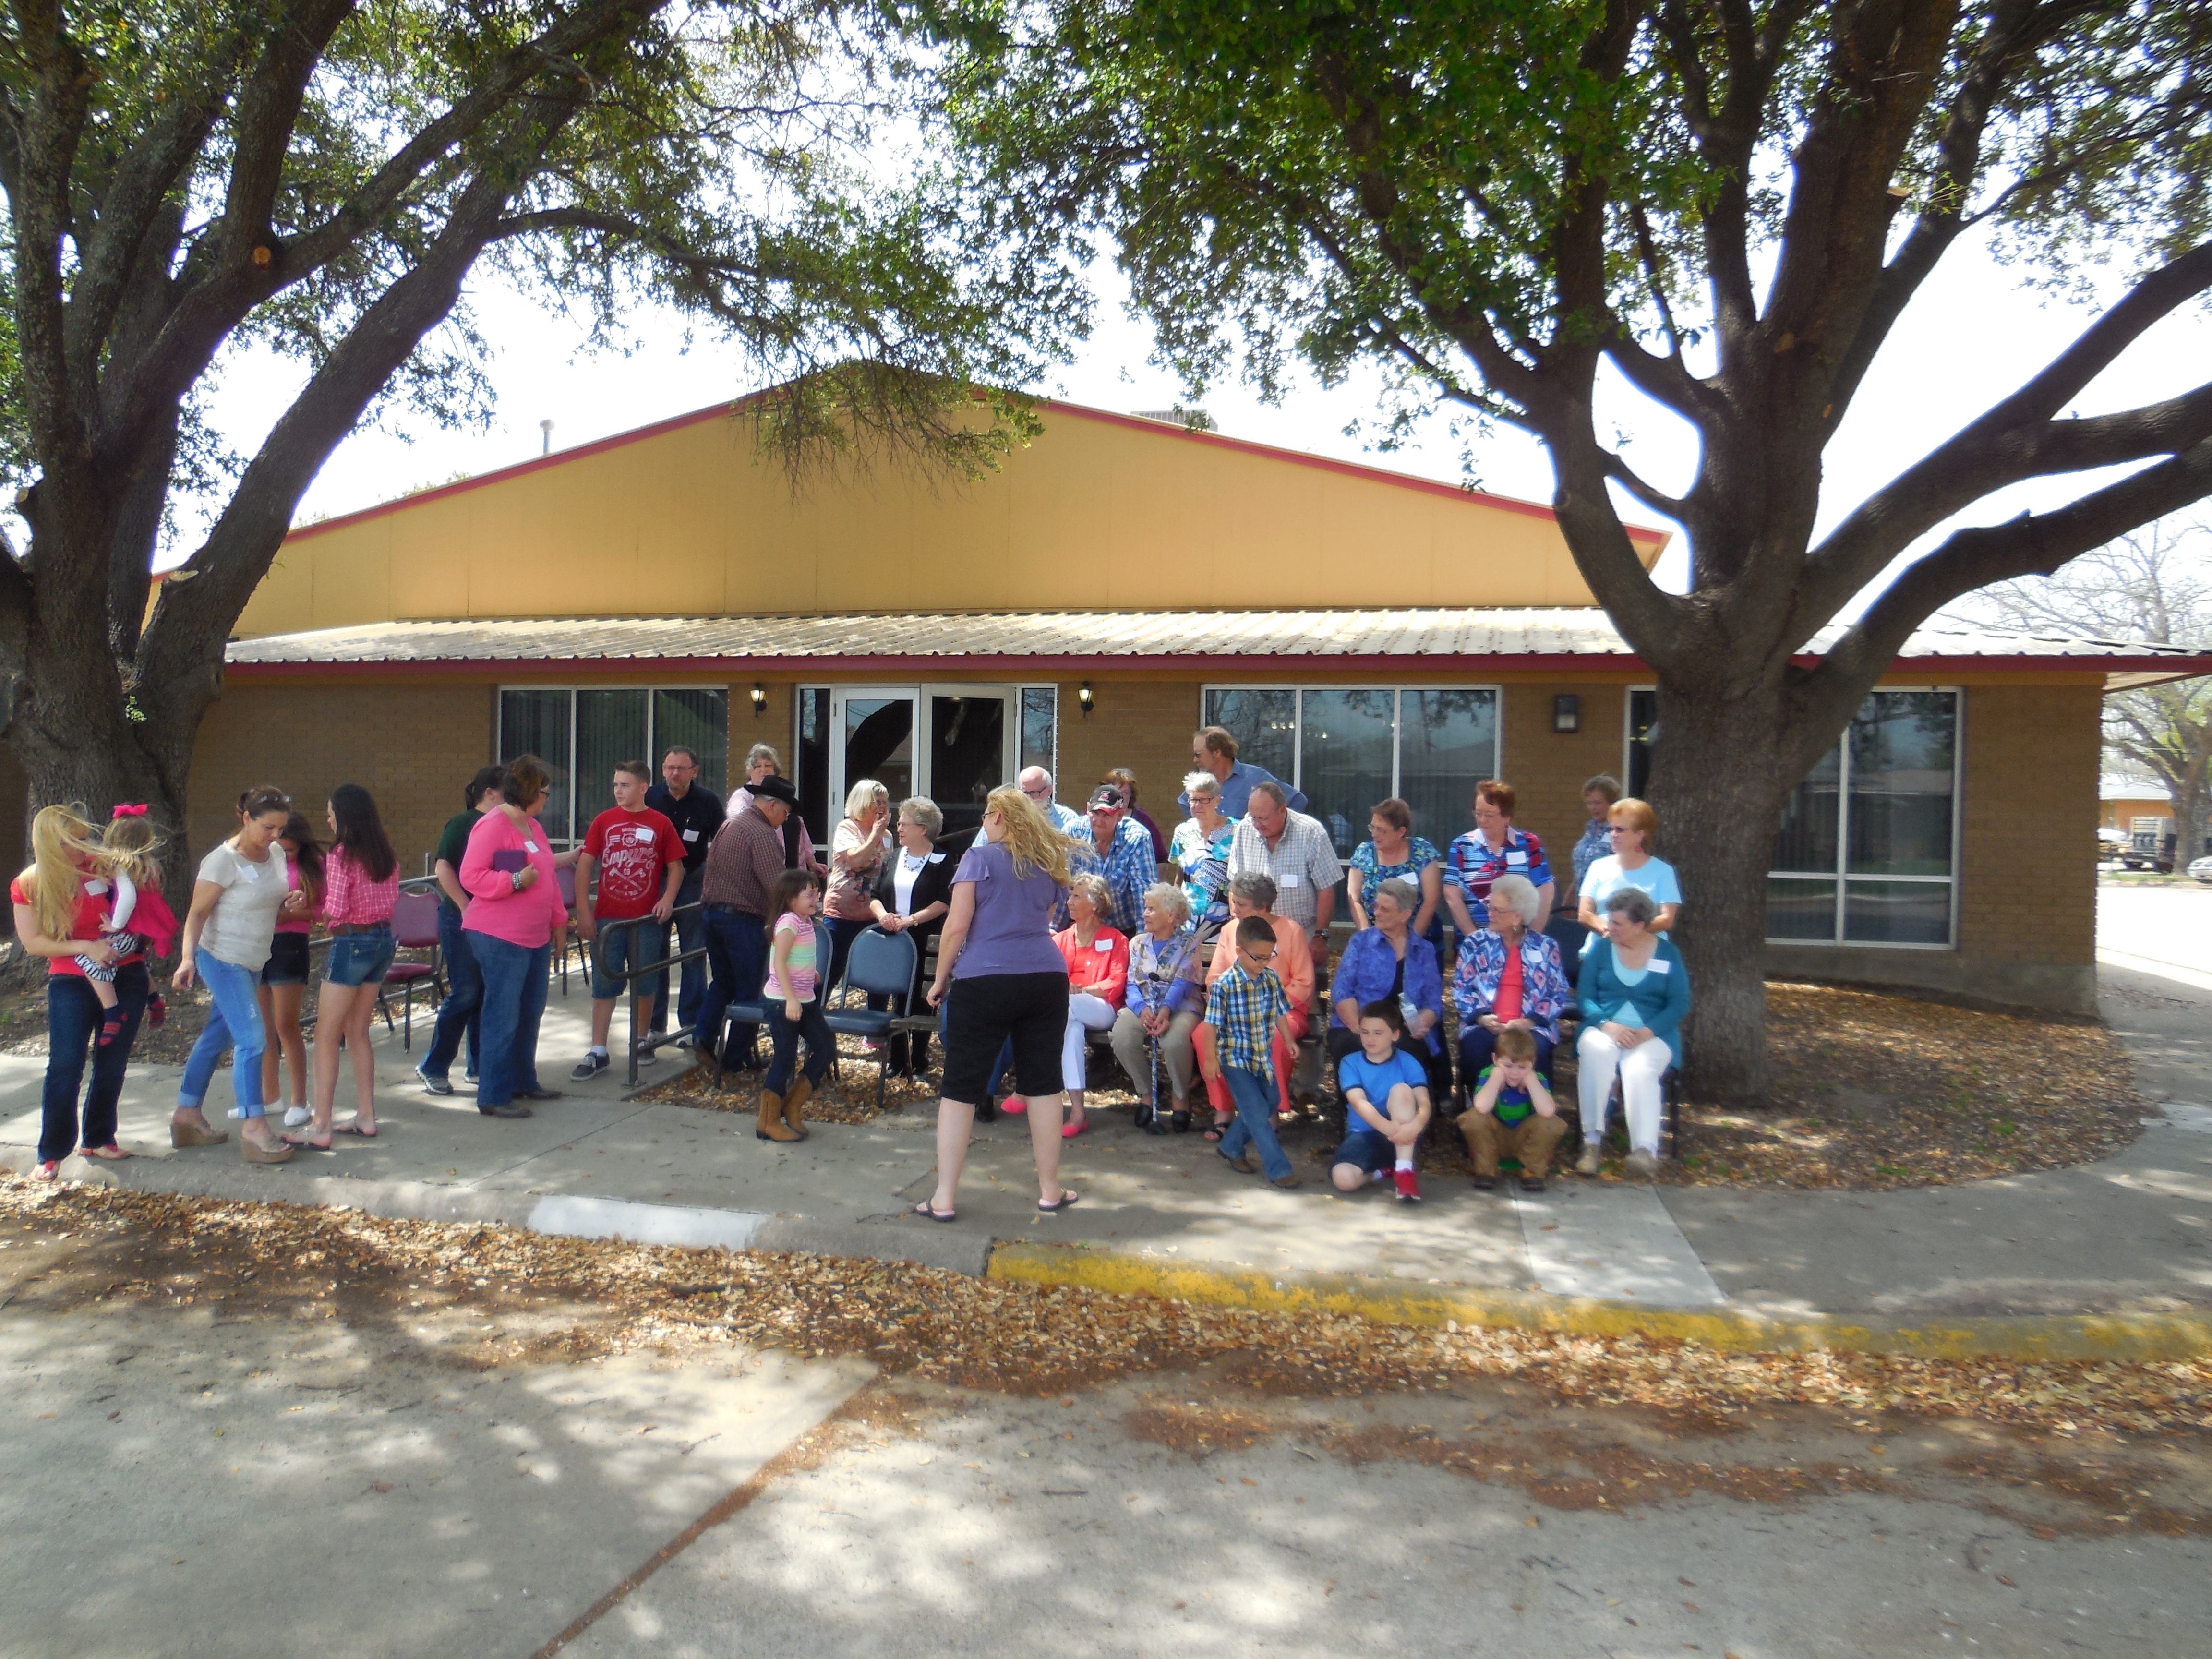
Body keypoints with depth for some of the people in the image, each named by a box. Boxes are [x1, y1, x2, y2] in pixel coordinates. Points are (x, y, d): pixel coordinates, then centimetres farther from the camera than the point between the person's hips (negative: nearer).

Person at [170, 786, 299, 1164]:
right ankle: (253, 1127, -8)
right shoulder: (223, 860, -17)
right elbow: (198, 912, -18)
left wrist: (292, 905, -3)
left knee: (218, 1036, 15)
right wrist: (188, 957, -28)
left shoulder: (276, 855, 6)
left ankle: (187, 1116, 27)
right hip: (224, 960, -8)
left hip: (254, 963, 8)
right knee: (252, 1039, -12)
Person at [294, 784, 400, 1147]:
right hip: (383, 939, 8)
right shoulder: (386, 853, 7)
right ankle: (366, 1117, 20)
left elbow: (336, 910, -19)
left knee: (327, 1037, -1)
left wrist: (321, 914, 1)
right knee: (358, 1032, 17)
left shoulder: (340, 855, -15)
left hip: (352, 943, -8)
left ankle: (320, 1128, 0)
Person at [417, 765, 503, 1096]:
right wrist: (467, 908, -19)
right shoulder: (462, 824, -8)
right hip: (462, 920, -6)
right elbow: (443, 868, -15)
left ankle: (480, 1066, 18)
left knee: (487, 994, 9)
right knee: (464, 993, -4)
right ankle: (433, 1068, 8)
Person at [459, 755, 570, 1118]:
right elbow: (470, 876, -18)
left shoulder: (533, 826, 15)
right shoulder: (492, 826, -13)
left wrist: (559, 921, 22)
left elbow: (548, 878, 22)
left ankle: (523, 1081, 29)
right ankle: (493, 1097, 2)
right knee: (503, 1017, -5)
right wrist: (514, 881, -25)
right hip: (500, 938, -9)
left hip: (536, 938, 9)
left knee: (531, 1013, 16)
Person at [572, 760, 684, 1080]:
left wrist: (668, 899, -12)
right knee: (605, 985, 2)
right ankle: (597, 1053, 3)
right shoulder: (604, 821, 3)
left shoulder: (660, 824, 1)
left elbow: (675, 867, 6)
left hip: (647, 918, 0)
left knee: (645, 984, 9)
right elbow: (585, 865, 2)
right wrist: (583, 912, -5)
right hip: (608, 918, 1)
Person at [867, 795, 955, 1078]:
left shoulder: (941, 862, -2)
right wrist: (882, 914, -8)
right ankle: (897, 1062, 13)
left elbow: (944, 903, -10)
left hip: (925, 941, -4)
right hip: (892, 939, 4)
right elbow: (875, 896, 13)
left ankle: (919, 1063, 10)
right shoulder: (892, 859, 15)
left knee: (920, 999, 0)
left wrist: (912, 920, -18)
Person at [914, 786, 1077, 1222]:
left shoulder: (980, 858, -1)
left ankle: (944, 1198, 4)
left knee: (960, 1088, 2)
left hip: (984, 982, -4)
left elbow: (957, 927, -6)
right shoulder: (1050, 867, 16)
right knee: (1042, 1084, 11)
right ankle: (1050, 1190, 19)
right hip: (1047, 978, 5)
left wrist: (940, 978, 3)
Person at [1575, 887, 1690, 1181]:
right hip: (1603, 1030, 0)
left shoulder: (1668, 953, 7)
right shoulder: (1601, 950, 8)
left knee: (1640, 1069, -34)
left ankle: (1646, 1149, -40)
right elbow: (1586, 997, 3)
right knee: (1596, 1052, -35)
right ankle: (1591, 1140, -33)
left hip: (1653, 1035, 0)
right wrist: (1607, 1025, -17)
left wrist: (1647, 1032, -16)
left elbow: (1680, 1004, 0)